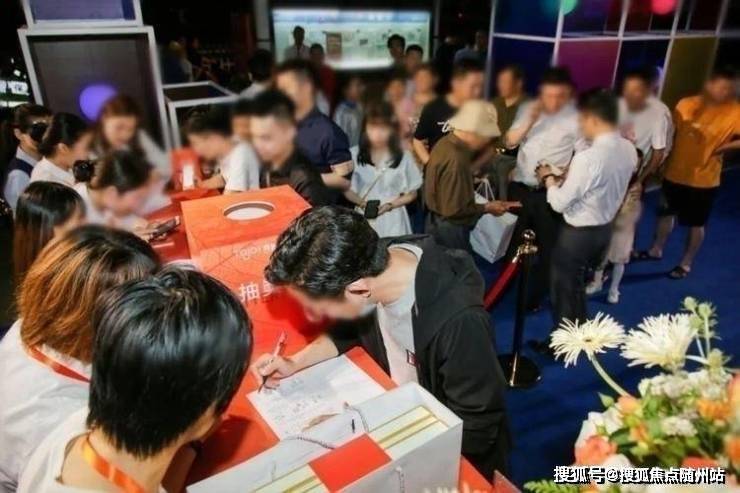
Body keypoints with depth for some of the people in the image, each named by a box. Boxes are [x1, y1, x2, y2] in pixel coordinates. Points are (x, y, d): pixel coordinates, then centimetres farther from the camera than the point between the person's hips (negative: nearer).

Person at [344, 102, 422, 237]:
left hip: (392, 222, 0)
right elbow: (347, 189, 5)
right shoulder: (354, 155, -2)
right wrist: (360, 201, -14)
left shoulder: (403, 157, -4)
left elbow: (411, 194, 3)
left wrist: (390, 205, -12)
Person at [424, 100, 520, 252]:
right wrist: (487, 208, -15)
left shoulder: (446, 142, 1)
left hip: (439, 223, 9)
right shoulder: (455, 160, -28)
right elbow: (454, 210, -26)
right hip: (450, 229, -9)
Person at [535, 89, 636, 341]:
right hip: (604, 228, 8)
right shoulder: (629, 150, -3)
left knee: (563, 289, 12)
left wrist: (549, 179, -5)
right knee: (578, 285, 27)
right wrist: (565, 178, 7)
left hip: (578, 233, -8)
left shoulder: (588, 158, -29)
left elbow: (560, 203, -21)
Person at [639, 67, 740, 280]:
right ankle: (656, 249, 40)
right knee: (667, 213, 20)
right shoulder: (686, 104, -6)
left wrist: (721, 148, -16)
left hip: (703, 179, -2)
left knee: (696, 224, 10)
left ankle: (686, 263, 27)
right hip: (675, 172, 3)